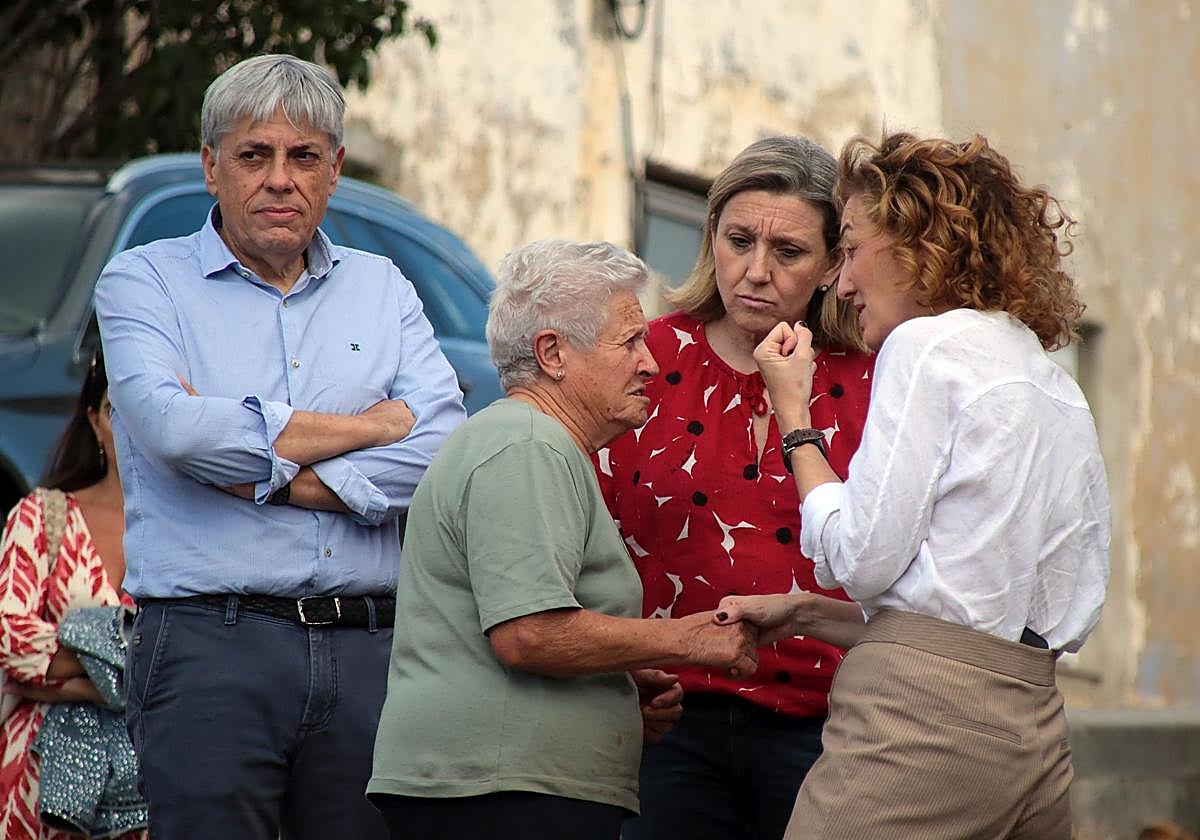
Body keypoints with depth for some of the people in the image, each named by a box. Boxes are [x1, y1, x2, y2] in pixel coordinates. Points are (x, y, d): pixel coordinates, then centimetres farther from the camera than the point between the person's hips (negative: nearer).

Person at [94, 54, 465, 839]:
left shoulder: (384, 288, 16)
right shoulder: (145, 282, 7)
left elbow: (446, 444, 0)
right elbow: (172, 426, -13)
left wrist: (262, 474, -8)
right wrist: (375, 425, -3)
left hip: (370, 651, 3)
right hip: (209, 647, -3)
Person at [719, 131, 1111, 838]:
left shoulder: (928, 344, -4)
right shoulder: (1062, 389, 20)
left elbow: (861, 559, -10)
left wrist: (792, 410, 5)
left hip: (920, 703, -8)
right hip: (1037, 726, 8)